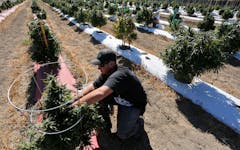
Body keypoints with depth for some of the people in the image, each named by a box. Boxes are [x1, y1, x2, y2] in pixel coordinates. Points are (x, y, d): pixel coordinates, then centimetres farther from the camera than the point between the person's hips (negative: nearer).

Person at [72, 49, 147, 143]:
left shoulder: (119, 75, -38)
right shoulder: (106, 73, -10)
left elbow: (100, 93, -53)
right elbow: (92, 87, -7)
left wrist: (78, 103, -46)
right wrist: (76, 98, -17)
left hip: (134, 105, -7)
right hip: (120, 99, 7)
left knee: (122, 135, -12)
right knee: (100, 98, -8)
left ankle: (138, 122, 16)